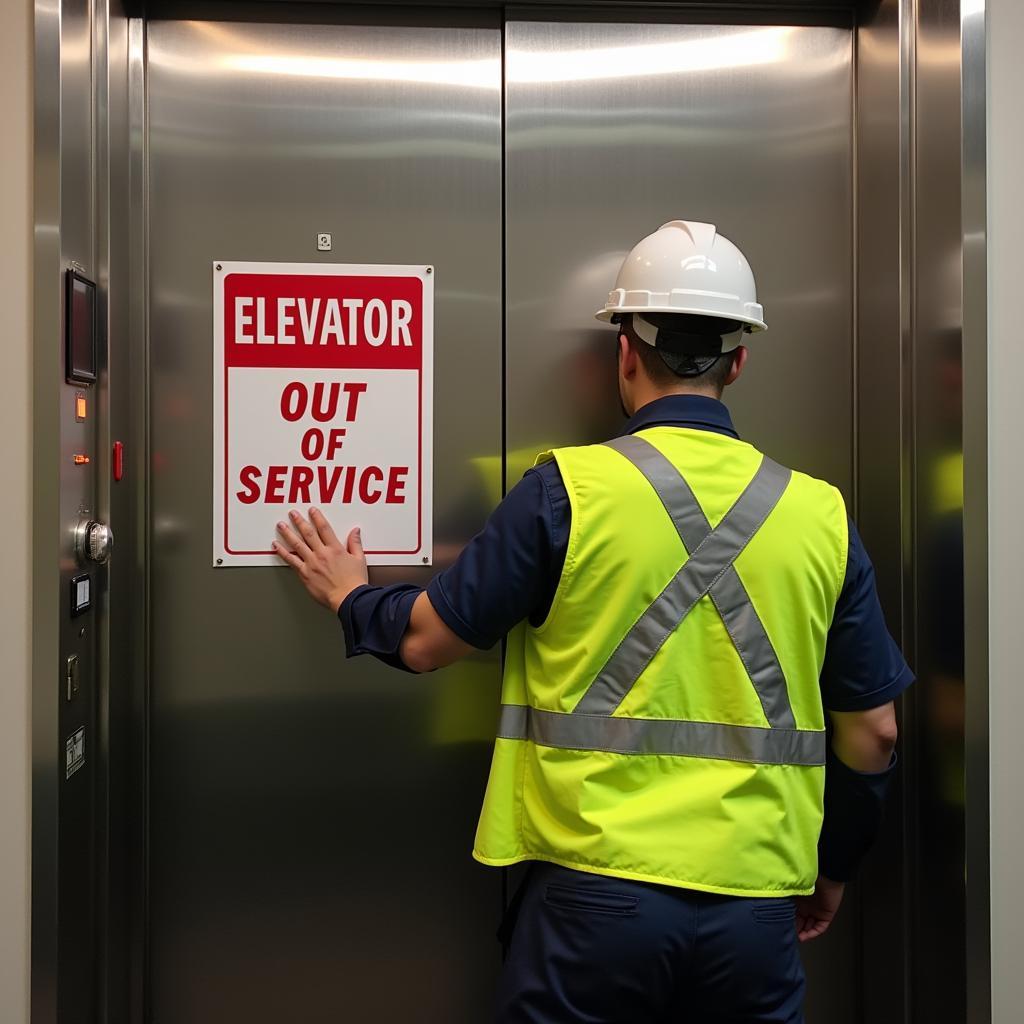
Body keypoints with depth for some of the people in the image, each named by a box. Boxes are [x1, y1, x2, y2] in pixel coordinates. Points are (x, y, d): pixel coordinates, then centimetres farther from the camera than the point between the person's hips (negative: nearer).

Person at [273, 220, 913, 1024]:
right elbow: (873, 733, 4)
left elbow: (427, 641, -1)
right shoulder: (820, 513, -1)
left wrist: (351, 598, 20)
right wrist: (835, 865, 21)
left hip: (596, 886, -2)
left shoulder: (568, 487, -9)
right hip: (756, 899, 2)